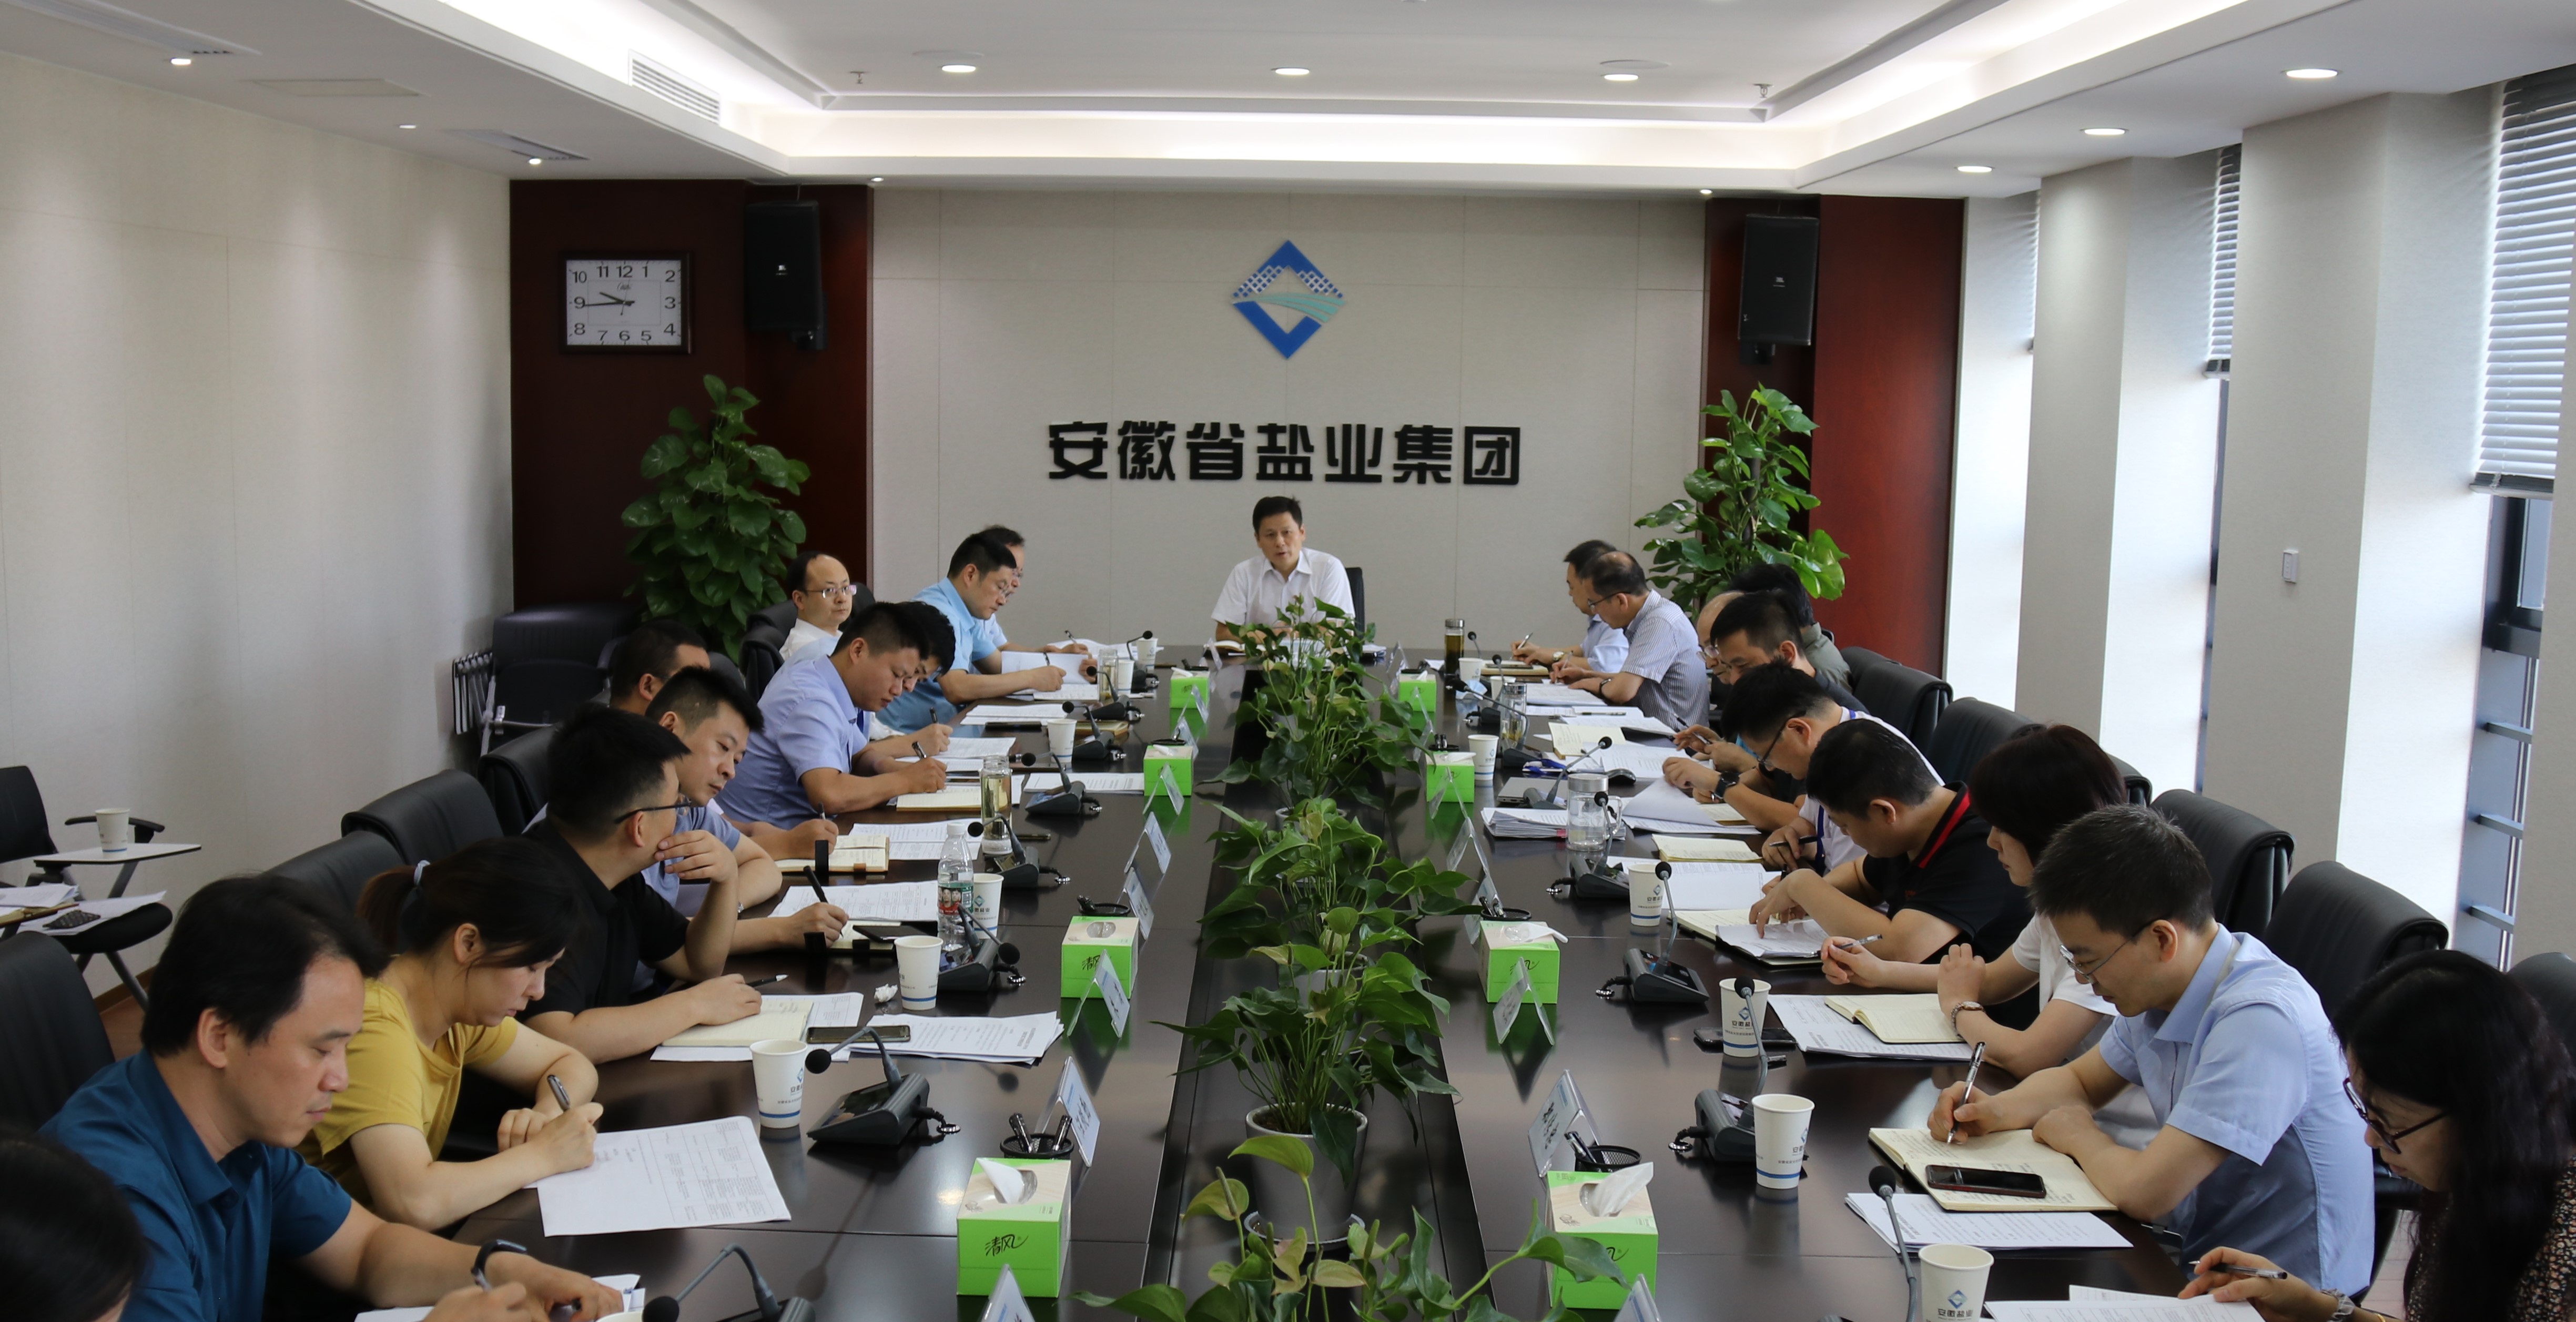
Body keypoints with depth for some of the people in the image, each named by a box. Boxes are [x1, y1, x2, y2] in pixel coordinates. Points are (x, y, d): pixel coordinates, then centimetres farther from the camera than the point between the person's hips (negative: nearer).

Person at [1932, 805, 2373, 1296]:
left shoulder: (2260, 1021, -28)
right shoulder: (2158, 988, -2)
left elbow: (2143, 1191, -31)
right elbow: (2080, 1080, 17)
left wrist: (2080, 1137, -10)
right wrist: (1994, 1111, -2)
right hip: (2194, 1253, 7)